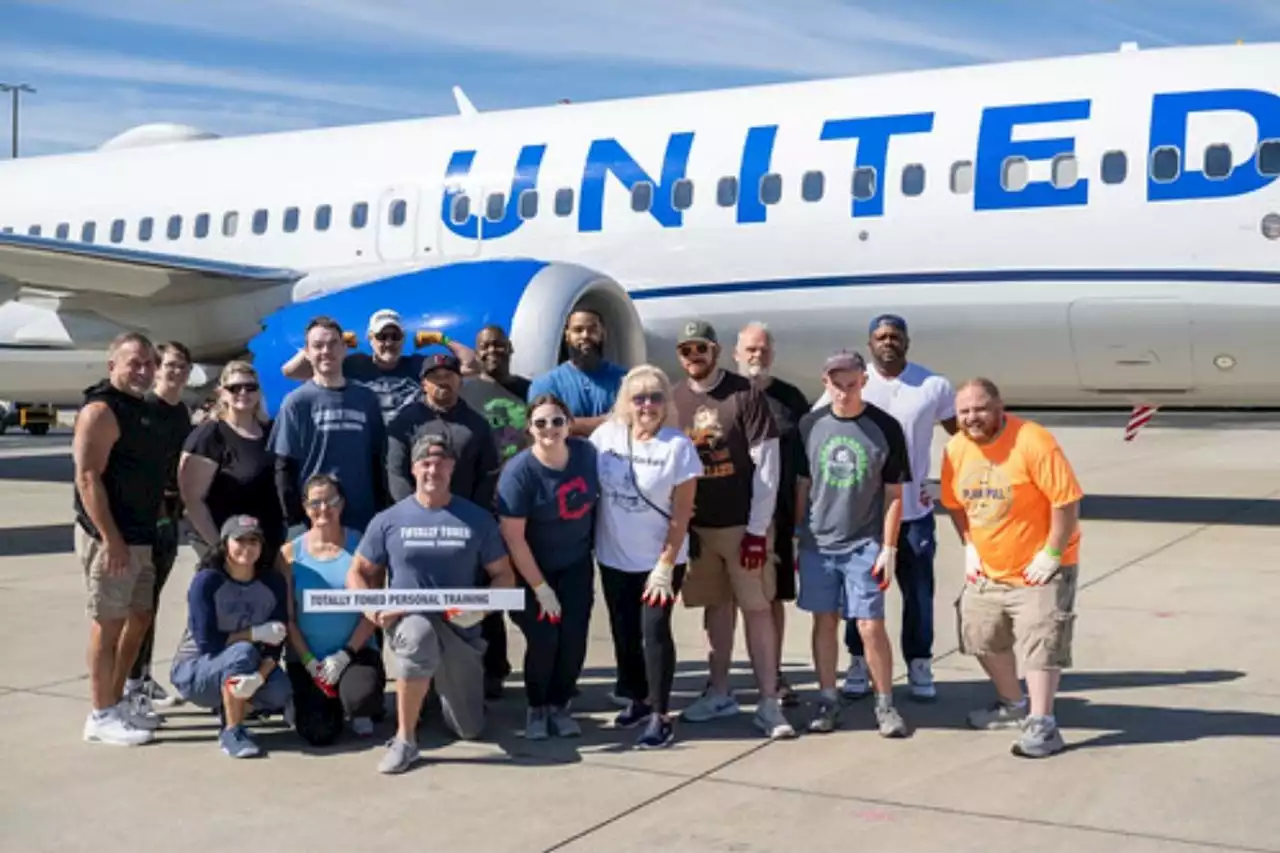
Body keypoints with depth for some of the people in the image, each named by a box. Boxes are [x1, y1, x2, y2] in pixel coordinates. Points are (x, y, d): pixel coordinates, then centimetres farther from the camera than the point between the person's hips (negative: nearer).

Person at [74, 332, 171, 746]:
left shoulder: (143, 409, 15)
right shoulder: (101, 410, -13)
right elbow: (88, 478, -20)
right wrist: (111, 539, -24)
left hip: (141, 536, 9)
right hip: (110, 538, -9)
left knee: (139, 618, 15)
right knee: (108, 624, -3)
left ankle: (117, 702, 26)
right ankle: (102, 716, 5)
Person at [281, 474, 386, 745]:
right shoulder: (291, 552, 2)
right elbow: (287, 617, 0)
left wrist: (345, 654, -13)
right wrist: (310, 662, -10)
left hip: (355, 651, -1)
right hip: (305, 657, 1)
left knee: (362, 697, -31)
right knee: (319, 733, -15)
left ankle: (359, 712, 9)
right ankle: (324, 701, 23)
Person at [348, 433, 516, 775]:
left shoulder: (477, 519, 0)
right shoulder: (388, 520, -1)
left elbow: (504, 575, 4)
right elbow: (358, 573, 5)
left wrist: (481, 608, -17)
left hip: (459, 629, 2)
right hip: (407, 621, -2)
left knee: (469, 730, 6)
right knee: (419, 636, -41)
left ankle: (444, 684, 43)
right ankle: (405, 740, -25)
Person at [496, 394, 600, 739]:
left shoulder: (587, 453, -11)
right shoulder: (519, 471, -23)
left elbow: (598, 499, 7)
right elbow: (512, 536, -21)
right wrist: (540, 588, -18)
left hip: (576, 565, 4)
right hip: (533, 568, -4)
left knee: (574, 638, -4)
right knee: (543, 640, -11)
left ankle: (559, 706, 18)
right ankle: (536, 708, 14)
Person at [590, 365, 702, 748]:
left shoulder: (678, 446, -13)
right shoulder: (606, 435, -4)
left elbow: (681, 514, -12)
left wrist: (665, 566, -15)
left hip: (660, 559, -4)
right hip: (614, 558, 4)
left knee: (654, 631, -8)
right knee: (624, 632, 12)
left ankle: (660, 717, 1)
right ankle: (638, 699, 31)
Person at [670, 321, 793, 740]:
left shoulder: (746, 394, -9)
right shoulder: (673, 399, 4)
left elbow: (767, 463, -10)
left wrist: (757, 529, -13)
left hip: (743, 524, -4)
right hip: (695, 525, 4)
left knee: (757, 608, -2)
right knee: (716, 606, 14)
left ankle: (769, 703, 4)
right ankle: (719, 692, 25)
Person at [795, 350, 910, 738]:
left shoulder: (885, 427, -5)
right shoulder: (810, 425, 2)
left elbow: (894, 494, -2)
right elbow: (801, 485, 9)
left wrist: (888, 547, -5)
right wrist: (794, 535, 8)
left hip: (865, 544, -2)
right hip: (817, 542, 2)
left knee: (871, 625, -4)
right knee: (824, 621, 8)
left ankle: (885, 704, 11)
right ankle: (828, 699, 20)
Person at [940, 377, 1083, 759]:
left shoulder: (1034, 442, -23)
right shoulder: (956, 449, -3)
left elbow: (1067, 500, -22)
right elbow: (955, 503, 11)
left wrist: (1051, 554, -20)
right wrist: (969, 546, 3)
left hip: (1039, 568, -7)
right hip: (988, 569, 7)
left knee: (1040, 641, -10)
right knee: (982, 636, 17)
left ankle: (1041, 723, -2)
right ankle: (1013, 705, 37)